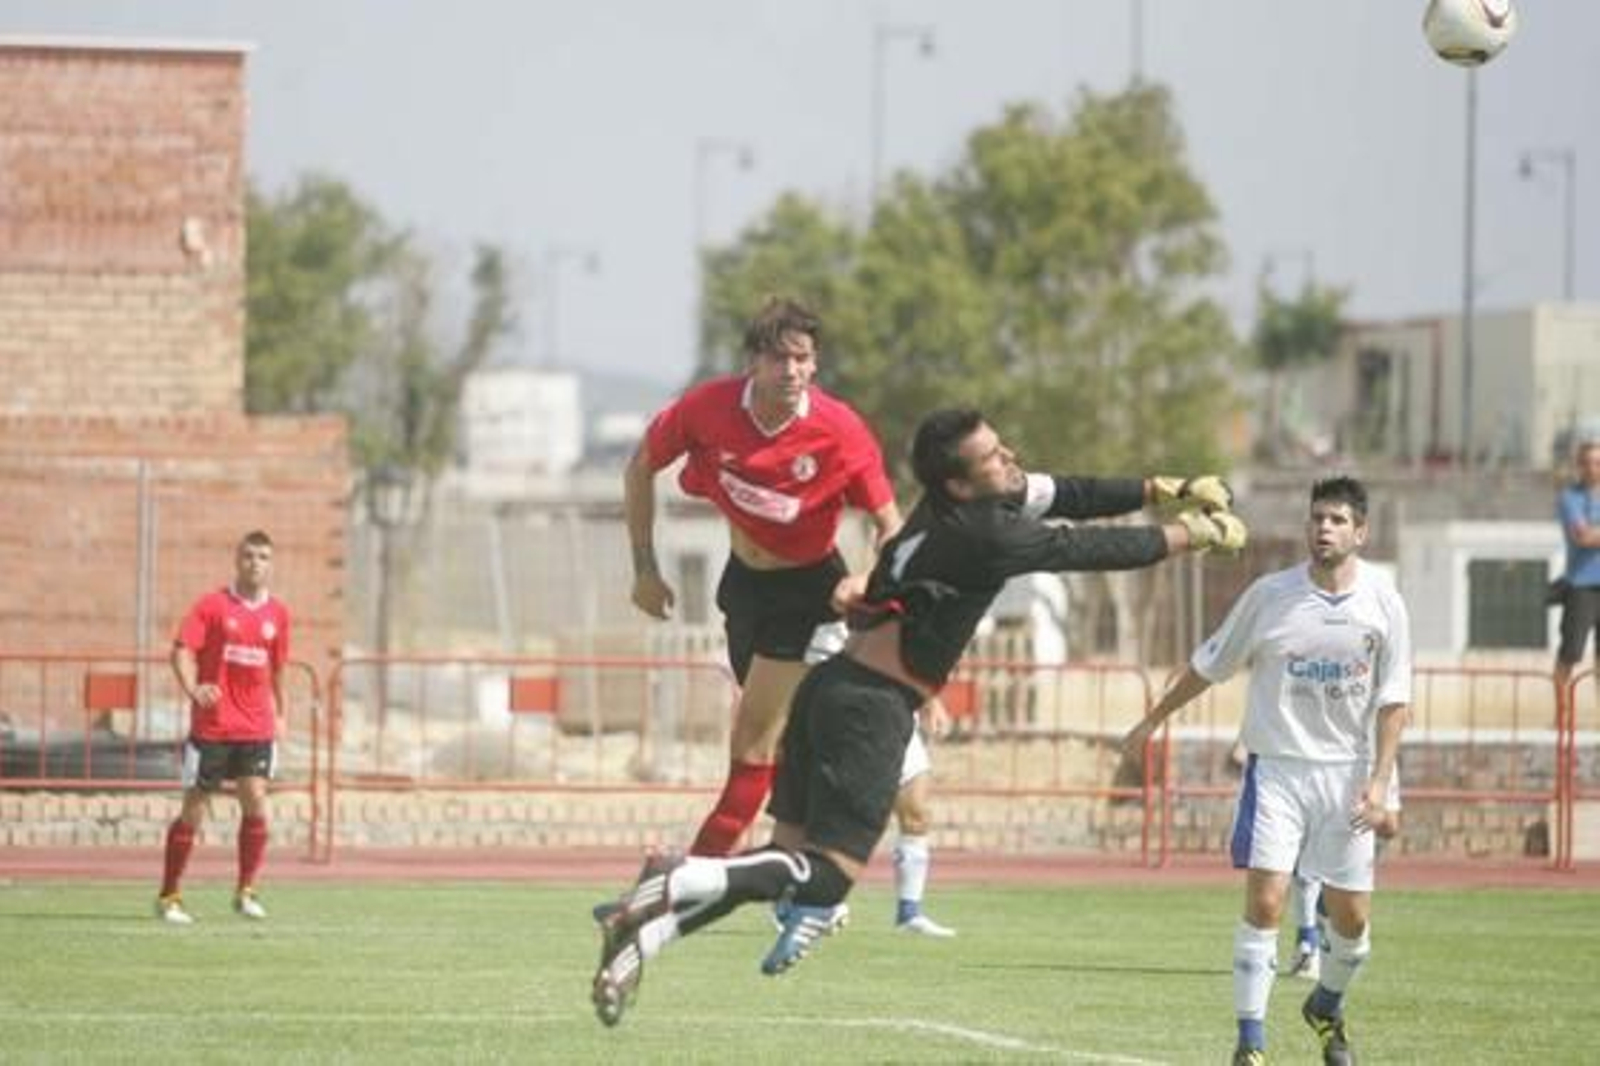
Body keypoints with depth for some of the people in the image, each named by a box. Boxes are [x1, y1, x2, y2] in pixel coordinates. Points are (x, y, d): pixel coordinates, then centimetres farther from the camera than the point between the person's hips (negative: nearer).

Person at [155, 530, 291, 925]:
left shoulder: (277, 613, 8)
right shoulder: (212, 605, -4)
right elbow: (182, 651, -12)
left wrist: (280, 713, 25)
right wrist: (193, 689, -29)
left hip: (256, 727, 3)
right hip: (212, 725, -3)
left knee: (255, 802, -11)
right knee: (194, 810, 1)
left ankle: (246, 891, 1)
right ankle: (169, 896, 11)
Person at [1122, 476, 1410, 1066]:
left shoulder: (1382, 602, -2)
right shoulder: (1269, 595, -4)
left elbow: (1394, 699, 2)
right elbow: (1208, 665, 9)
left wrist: (1379, 781, -7)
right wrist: (1152, 720, 13)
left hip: (1347, 770, 2)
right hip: (1276, 765, -2)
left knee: (1351, 917, 4)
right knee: (1265, 900, -15)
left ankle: (1326, 1007, 35)